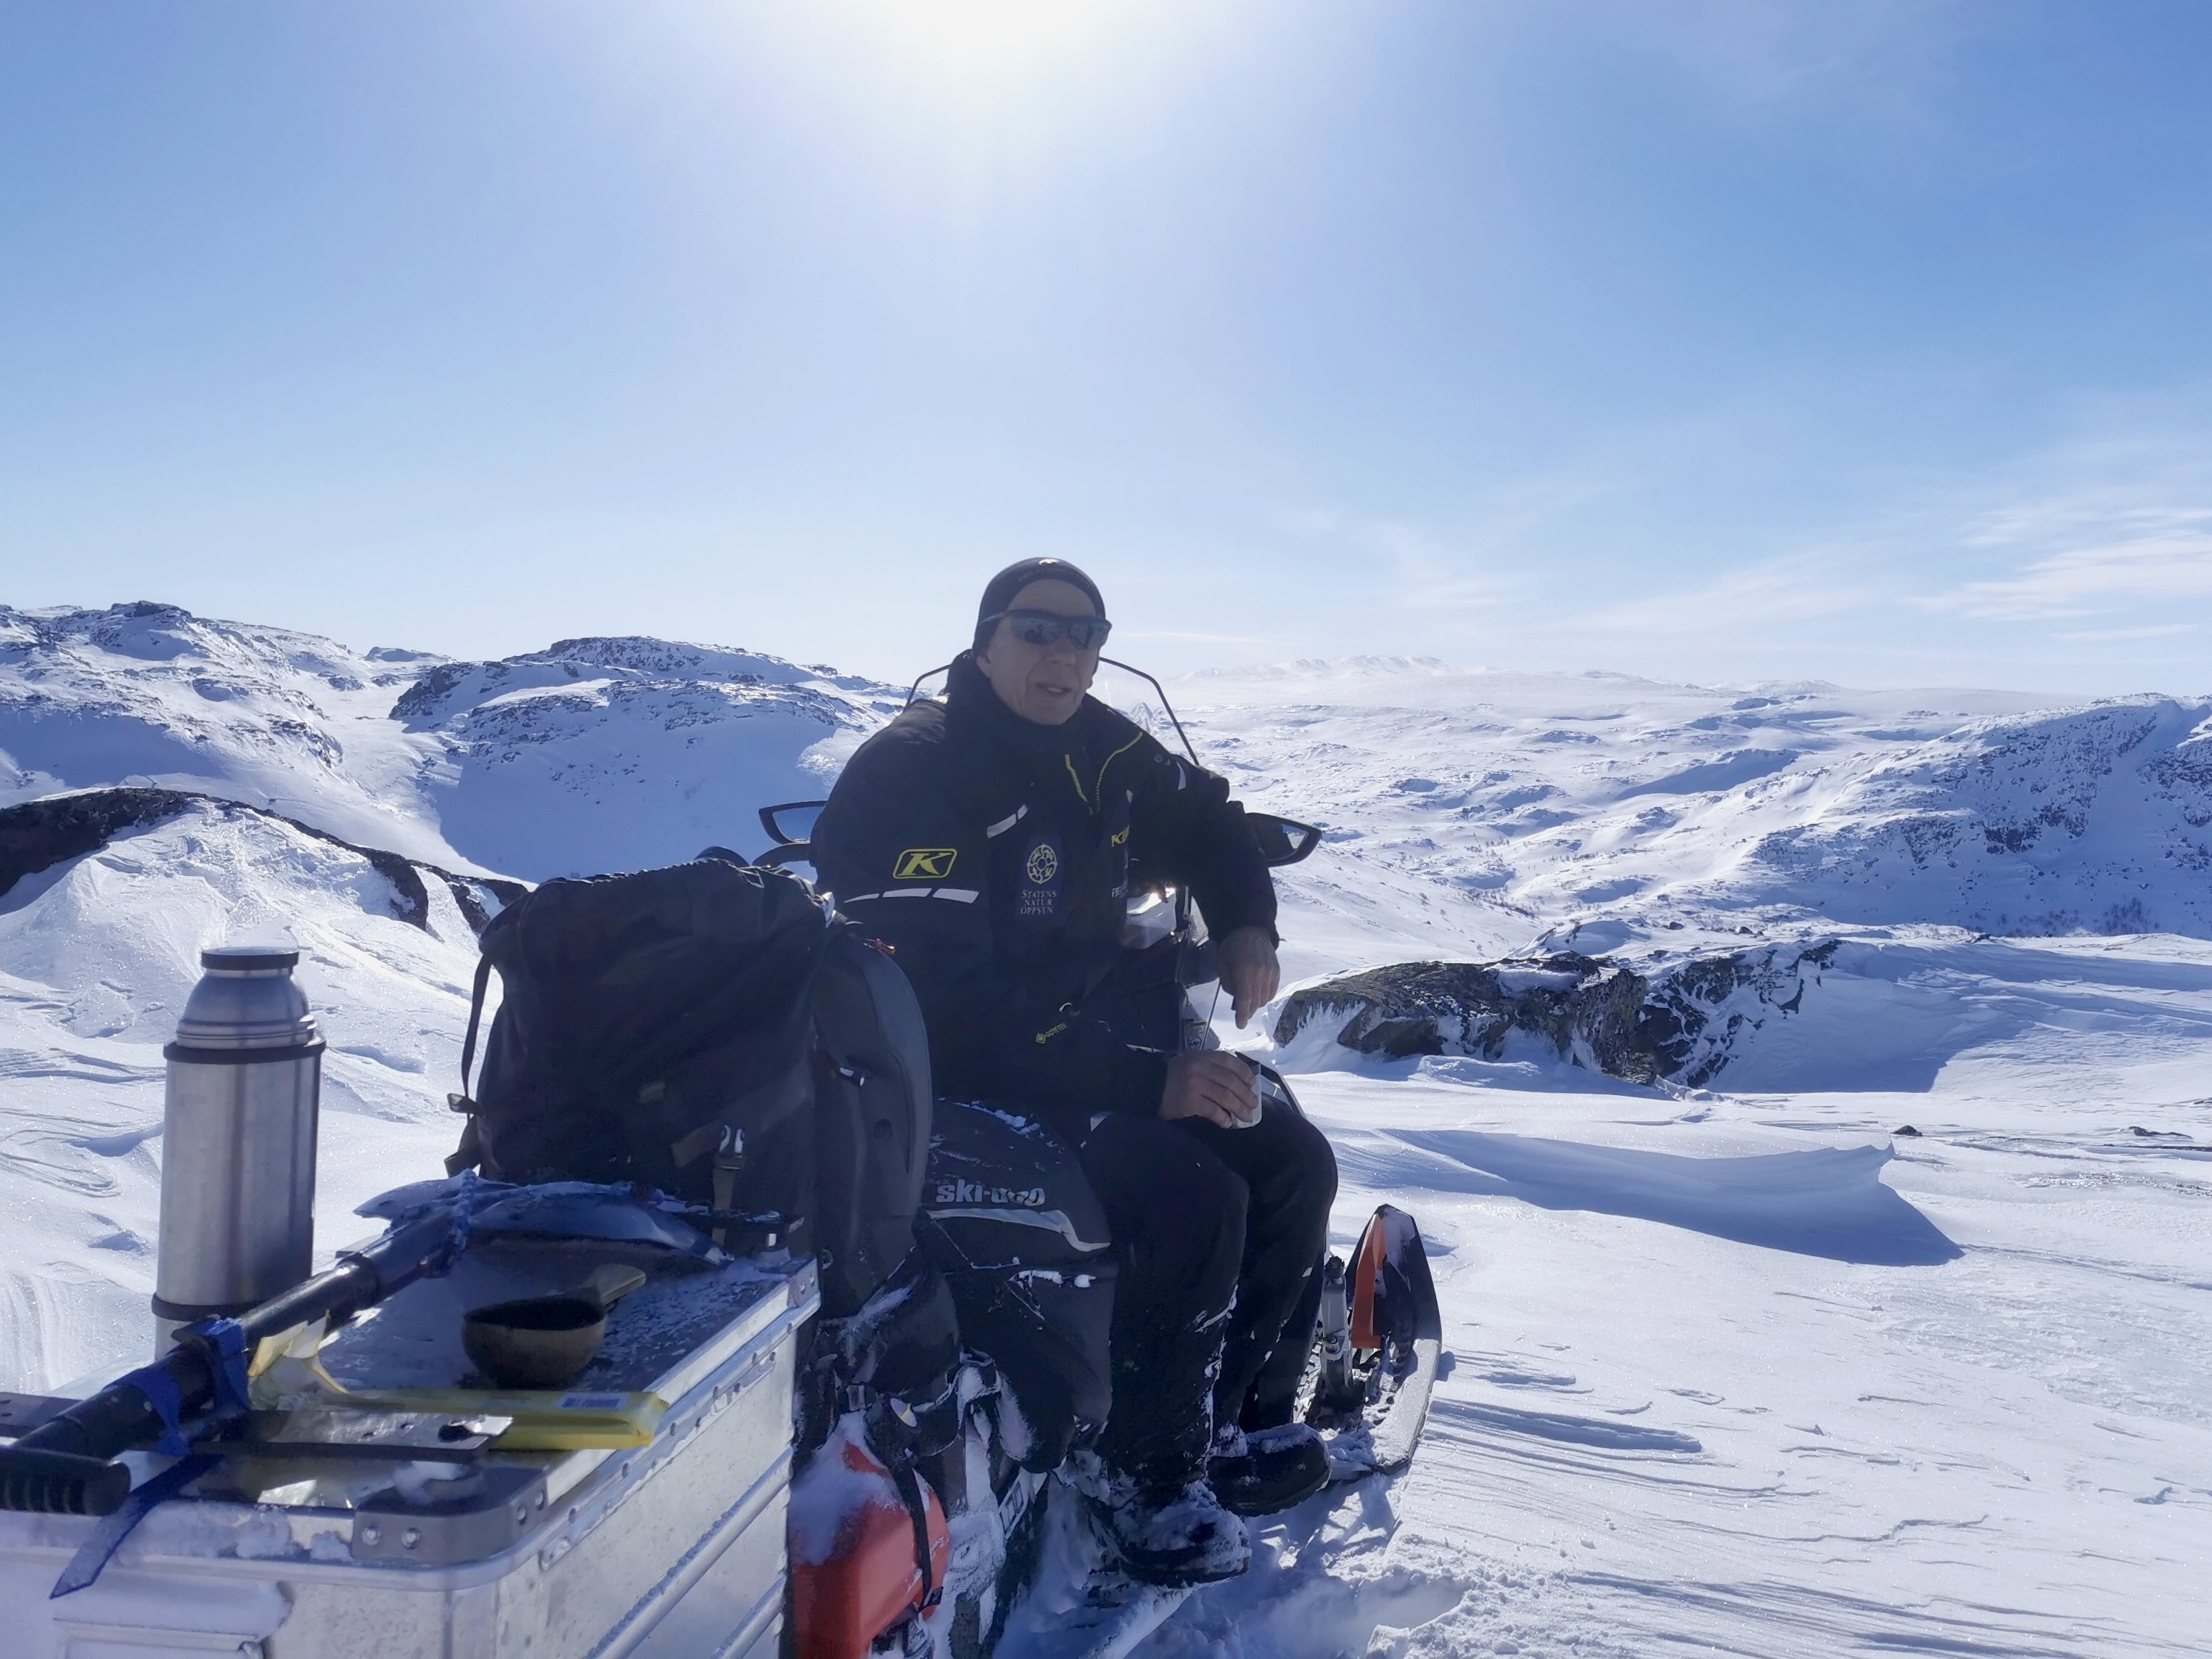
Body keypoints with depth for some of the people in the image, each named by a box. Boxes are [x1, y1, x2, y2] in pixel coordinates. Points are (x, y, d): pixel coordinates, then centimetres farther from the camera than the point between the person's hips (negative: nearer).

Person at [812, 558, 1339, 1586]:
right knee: (1193, 1196, -25)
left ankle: (1237, 1421, 14)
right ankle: (1143, 1473, -6)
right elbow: (951, 1006, -28)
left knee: (1291, 1160, 2)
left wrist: (1245, 924, 3)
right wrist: (1148, 1081, -31)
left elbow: (1204, 821, 25)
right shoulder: (914, 777, -20)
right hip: (961, 1083, -8)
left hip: (1099, 1044, 9)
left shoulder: (1103, 752, 4)